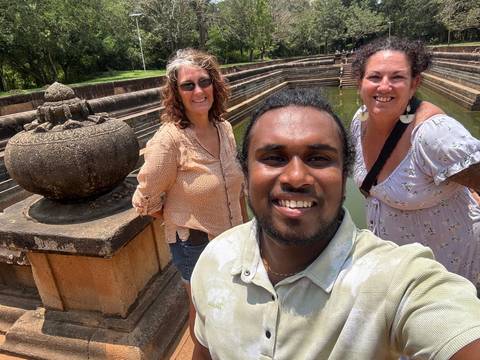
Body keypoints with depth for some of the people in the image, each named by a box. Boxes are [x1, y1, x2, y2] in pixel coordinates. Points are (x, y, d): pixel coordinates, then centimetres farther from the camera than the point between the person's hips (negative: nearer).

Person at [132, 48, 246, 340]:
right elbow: (146, 201, -15)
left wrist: (245, 226, 12)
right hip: (195, 244, -6)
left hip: (232, 238, 6)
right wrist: (185, 223, -4)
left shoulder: (225, 128, -6)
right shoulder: (169, 139, -24)